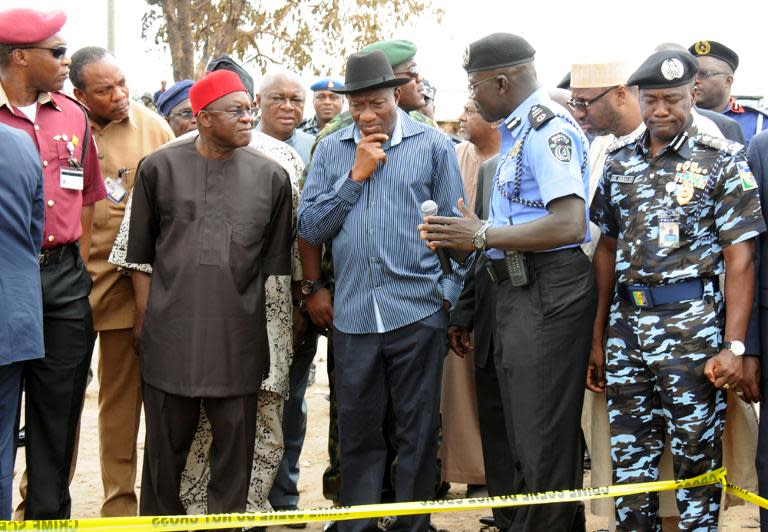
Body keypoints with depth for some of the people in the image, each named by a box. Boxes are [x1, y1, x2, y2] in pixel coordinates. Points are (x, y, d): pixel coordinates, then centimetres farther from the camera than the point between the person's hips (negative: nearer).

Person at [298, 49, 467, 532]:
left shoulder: (434, 146, 1)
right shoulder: (331, 150, 8)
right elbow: (310, 228, 2)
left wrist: (448, 294, -3)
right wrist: (355, 177, -6)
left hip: (418, 312, -2)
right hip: (353, 314, 2)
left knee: (418, 431, 6)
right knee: (358, 431, 10)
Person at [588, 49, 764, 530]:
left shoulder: (723, 160, -3)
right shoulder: (620, 162, 11)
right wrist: (598, 337, 13)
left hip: (692, 324, -4)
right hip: (626, 323, 5)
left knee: (697, 454, 2)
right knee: (629, 455, 10)